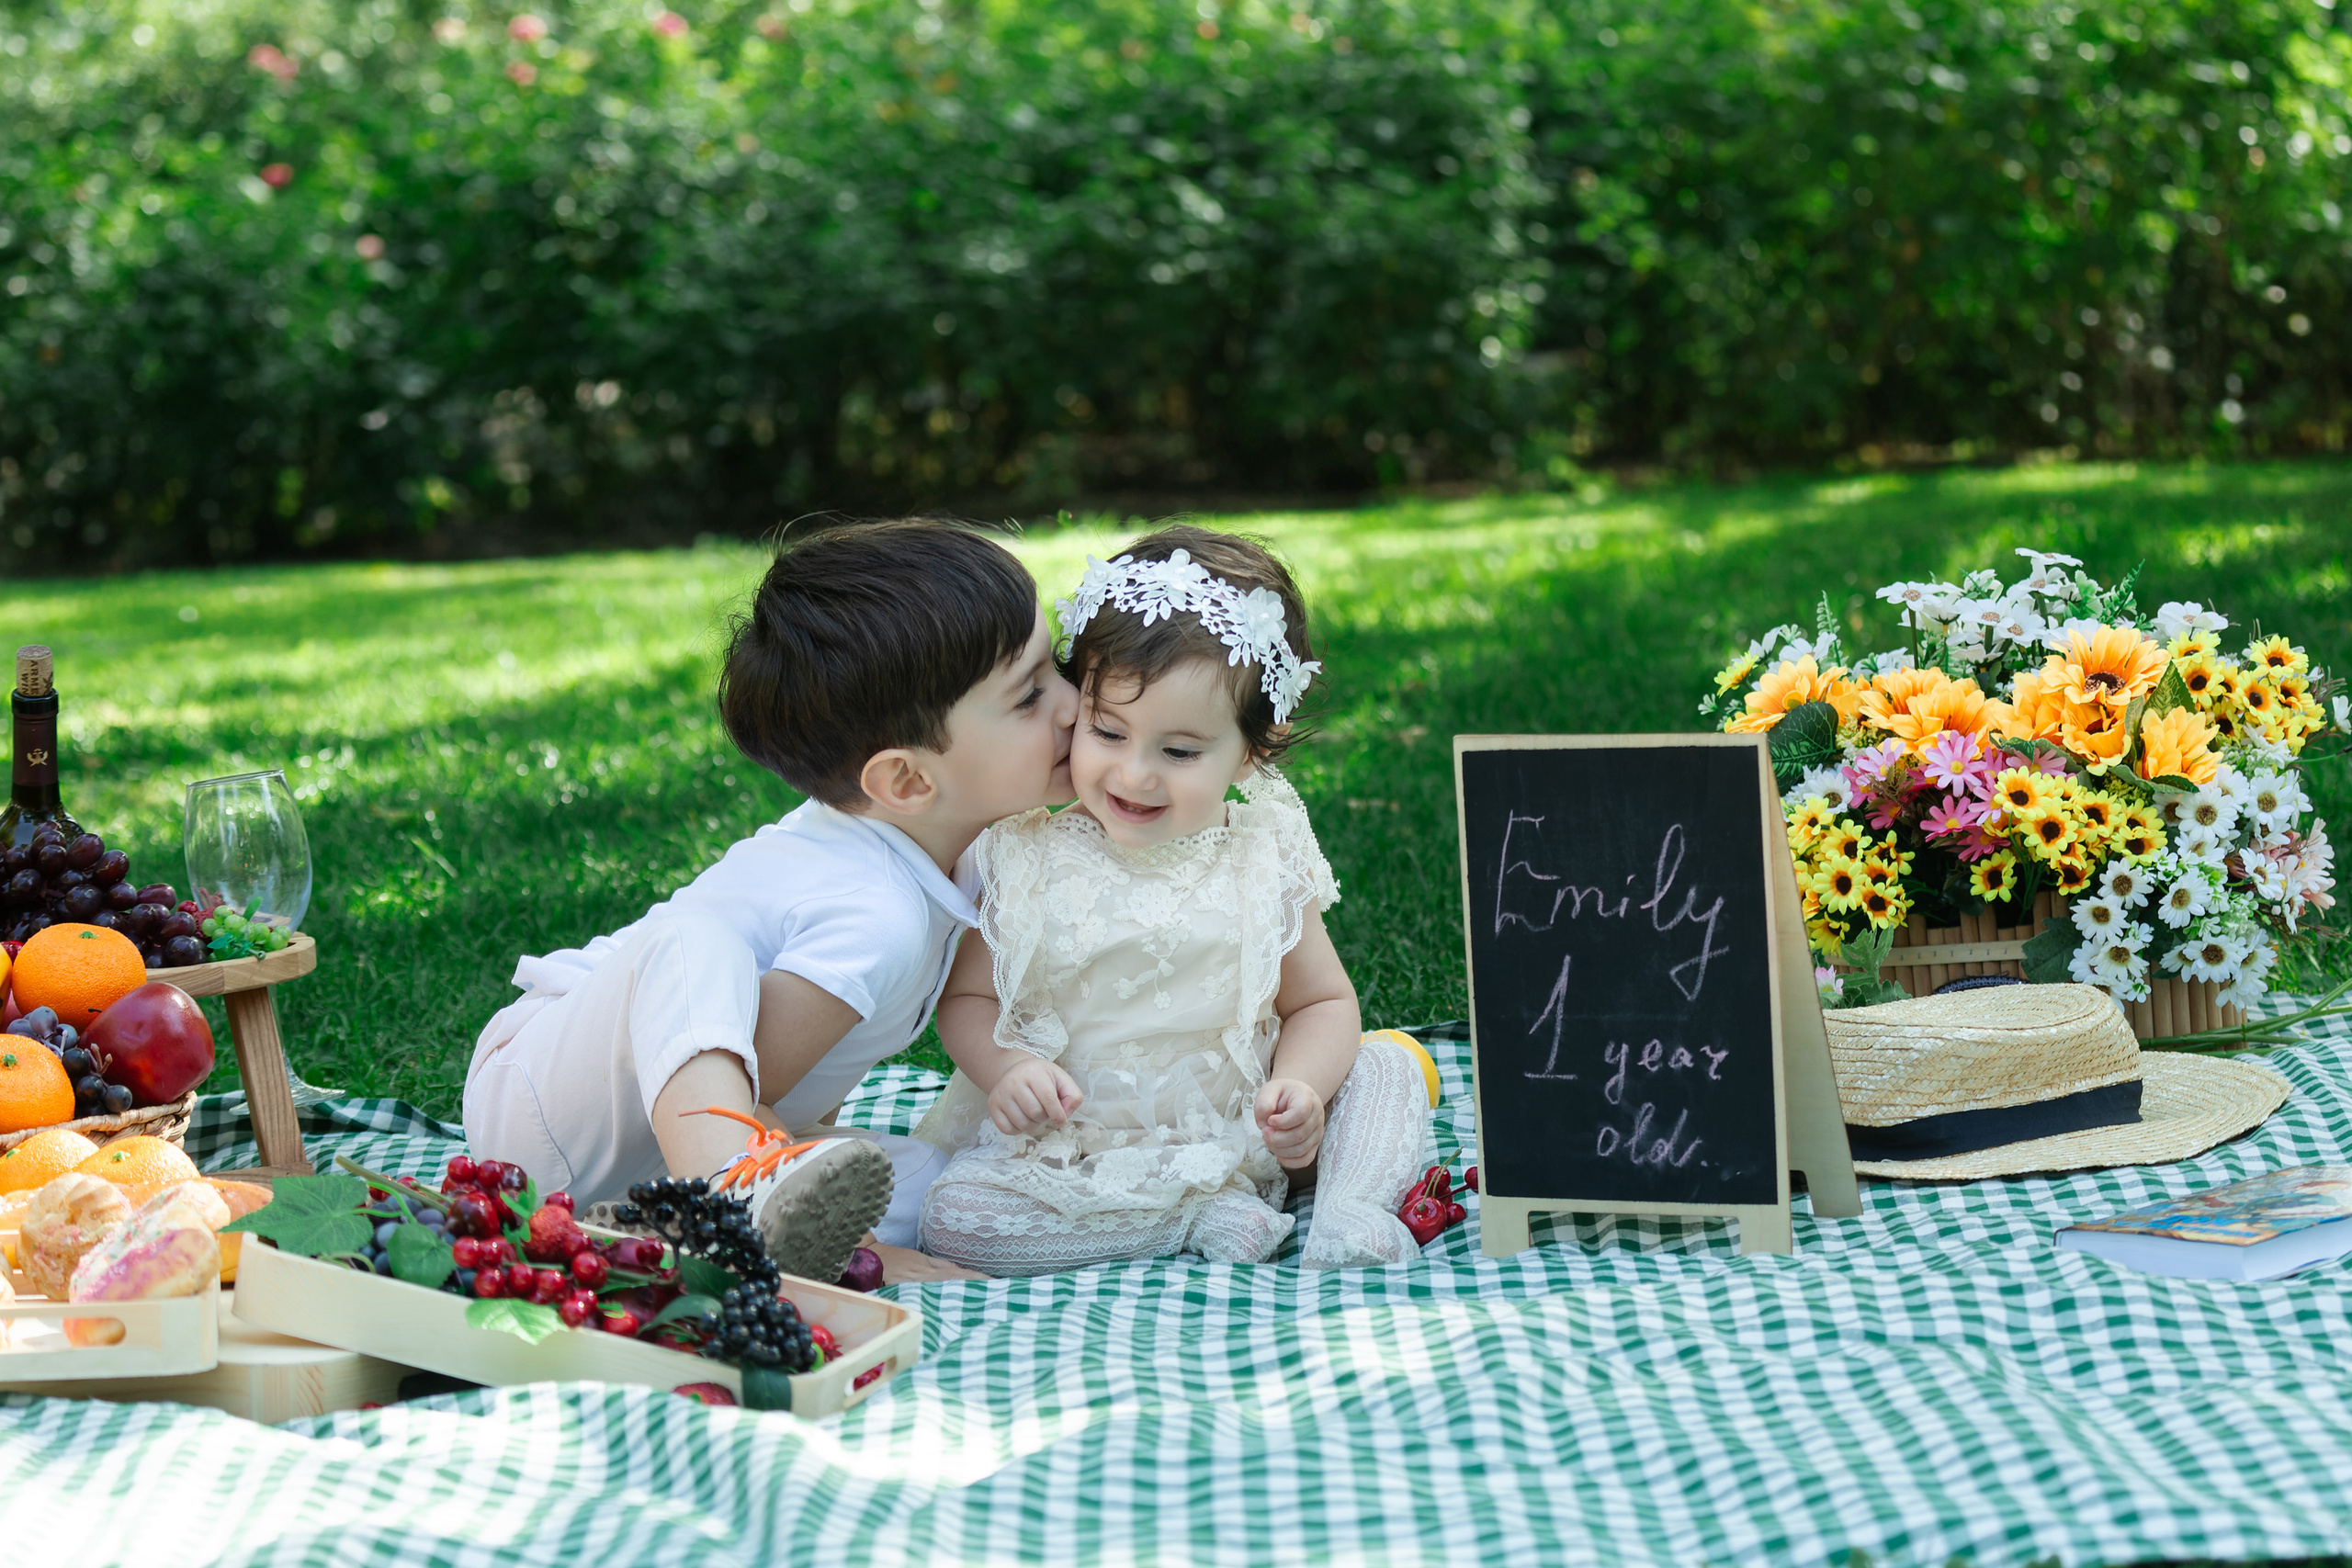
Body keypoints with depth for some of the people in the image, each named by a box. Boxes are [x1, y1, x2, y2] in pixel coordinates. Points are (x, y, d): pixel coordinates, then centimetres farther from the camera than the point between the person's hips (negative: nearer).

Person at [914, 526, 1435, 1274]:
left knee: (1388, 1066, -8)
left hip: (1234, 1127, 1)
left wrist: (1300, 1087, -19)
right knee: (948, 1217, -26)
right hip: (1066, 1149, -1)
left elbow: (1323, 1003, 4)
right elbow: (968, 999, 0)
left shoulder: (1264, 859, -5)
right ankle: (1206, 1214, -21)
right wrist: (1006, 1068, -23)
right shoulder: (1026, 860, -9)